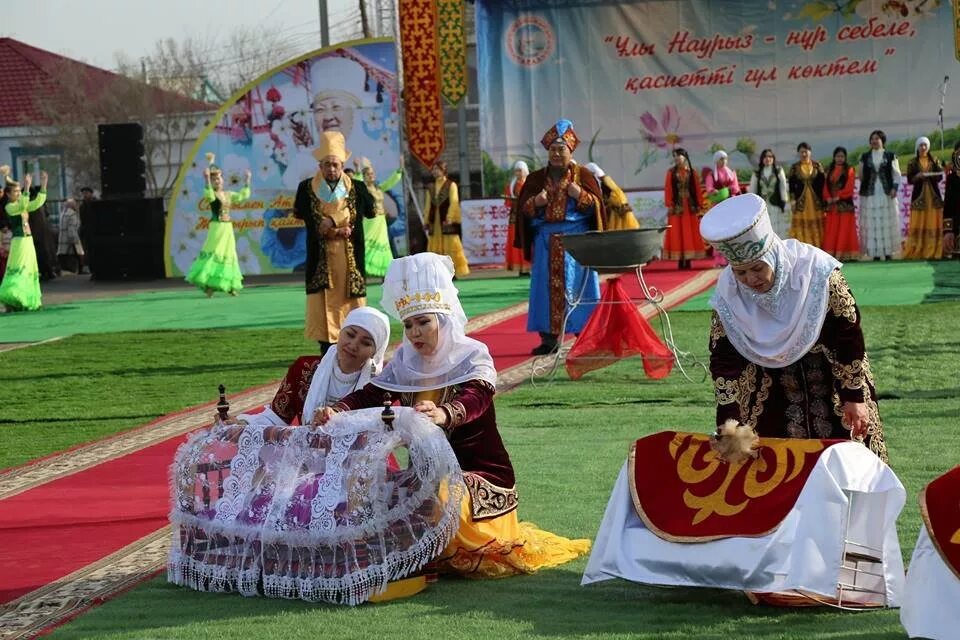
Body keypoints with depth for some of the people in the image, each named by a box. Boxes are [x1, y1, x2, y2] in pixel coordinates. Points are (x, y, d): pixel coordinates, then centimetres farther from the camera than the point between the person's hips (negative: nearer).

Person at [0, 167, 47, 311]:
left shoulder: (22, 205, 14)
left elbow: (38, 202, 11)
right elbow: (22, 206, -28)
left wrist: (43, 185, 3)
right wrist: (27, 188, -34)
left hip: (28, 241, 9)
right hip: (19, 242, -9)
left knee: (29, 272, 11)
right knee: (17, 271, -14)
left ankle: (27, 301, 18)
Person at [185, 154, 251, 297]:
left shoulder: (228, 194, 12)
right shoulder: (211, 194, -7)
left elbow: (243, 196, 13)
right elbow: (209, 195, -30)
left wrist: (247, 181, 5)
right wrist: (207, 180, -42)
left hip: (228, 227, 6)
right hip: (216, 227, -6)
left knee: (228, 254, 8)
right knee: (213, 253, -10)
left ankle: (229, 286, 13)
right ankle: (209, 285, -9)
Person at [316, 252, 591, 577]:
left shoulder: (473, 356, -12)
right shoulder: (405, 362, 5)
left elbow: (476, 398, -34)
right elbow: (370, 394, -8)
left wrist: (442, 414, -58)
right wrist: (337, 411, -32)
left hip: (480, 475, -6)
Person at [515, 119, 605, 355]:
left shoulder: (583, 175, 6)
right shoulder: (536, 178, 12)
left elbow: (596, 204, 2)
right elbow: (522, 207, 10)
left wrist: (579, 195, -15)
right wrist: (535, 202, -10)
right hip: (546, 240, 3)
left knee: (577, 285, -5)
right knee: (547, 287, -1)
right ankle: (549, 338, 0)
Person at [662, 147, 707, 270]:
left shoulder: (692, 173, 7)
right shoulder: (671, 172, 5)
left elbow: (698, 190, 5)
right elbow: (667, 189, -2)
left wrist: (699, 206, -1)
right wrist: (669, 205, -12)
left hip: (690, 206, 1)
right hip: (676, 206, -1)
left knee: (690, 233, 1)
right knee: (677, 233, -2)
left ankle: (688, 260, 4)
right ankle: (680, 260, -2)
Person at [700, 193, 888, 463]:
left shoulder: (817, 273, -24)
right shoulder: (727, 296, -17)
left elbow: (849, 337, -15)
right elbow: (724, 361, -11)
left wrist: (855, 397, -10)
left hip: (829, 381, -1)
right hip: (772, 393, 2)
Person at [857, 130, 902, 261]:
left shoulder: (890, 156, 6)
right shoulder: (865, 157, 10)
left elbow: (896, 174, 4)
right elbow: (861, 175, 8)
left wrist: (894, 188, -9)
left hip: (887, 194, -1)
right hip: (870, 195, 1)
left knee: (887, 222, -2)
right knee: (872, 224, -3)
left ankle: (888, 251, 2)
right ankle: (875, 253, -2)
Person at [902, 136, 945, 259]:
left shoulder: (935, 161, 10)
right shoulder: (912, 163, 6)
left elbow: (940, 177, 1)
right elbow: (909, 180, 0)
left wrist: (927, 175, -18)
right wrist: (917, 176, -19)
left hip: (934, 196, 2)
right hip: (919, 197, -2)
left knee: (934, 225, -3)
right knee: (918, 225, -6)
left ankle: (933, 251, -1)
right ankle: (915, 251, -4)